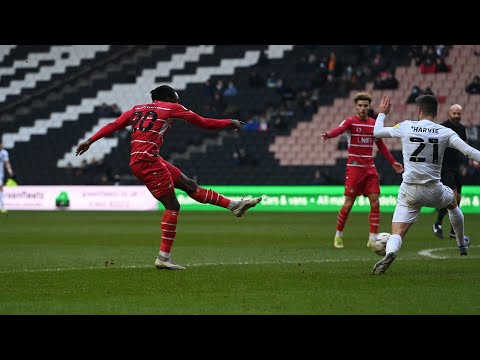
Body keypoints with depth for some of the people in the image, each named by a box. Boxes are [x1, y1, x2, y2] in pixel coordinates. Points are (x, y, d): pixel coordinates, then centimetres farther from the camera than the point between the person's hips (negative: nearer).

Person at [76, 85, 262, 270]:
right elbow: (202, 122, 8)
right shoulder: (171, 108, 4)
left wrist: (90, 141, 8)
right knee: (172, 205, -5)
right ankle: (163, 257, -7)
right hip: (147, 160, -9)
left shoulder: (137, 108, 21)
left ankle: (235, 206, 18)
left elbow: (114, 125, 10)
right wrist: (230, 122, 19)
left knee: (189, 185, 12)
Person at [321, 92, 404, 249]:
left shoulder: (374, 123, 11)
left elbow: (381, 145, 23)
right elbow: (339, 129, -27)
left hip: (370, 168, 5)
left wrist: (393, 162, 23)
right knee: (348, 204, -4)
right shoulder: (350, 121, -5)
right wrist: (328, 135, -49)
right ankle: (338, 236, 13)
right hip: (354, 168, -5)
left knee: (375, 203, -3)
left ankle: (373, 239, 2)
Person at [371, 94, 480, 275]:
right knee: (452, 202, 36)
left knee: (397, 233, -4)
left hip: (409, 191, -1)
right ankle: (462, 245, 55)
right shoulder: (445, 132, -2)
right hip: (434, 191, 1)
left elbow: (377, 132, 14)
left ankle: (389, 253, -40)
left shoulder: (405, 127, 0)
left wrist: (382, 113, 31)